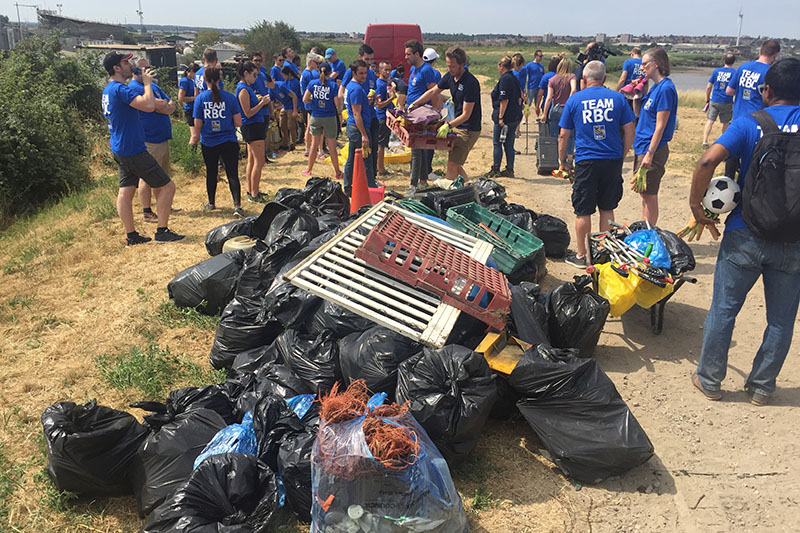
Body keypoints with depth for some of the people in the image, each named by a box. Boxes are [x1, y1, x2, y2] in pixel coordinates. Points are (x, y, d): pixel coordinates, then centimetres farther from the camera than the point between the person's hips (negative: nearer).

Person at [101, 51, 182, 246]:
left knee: (126, 192, 9)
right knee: (167, 186, -4)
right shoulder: (120, 89, -19)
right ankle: (162, 231, -2)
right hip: (133, 150, -11)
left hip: (120, 149, 11)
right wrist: (147, 83, -15)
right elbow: (149, 106, -30)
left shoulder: (108, 90, 14)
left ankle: (131, 235, 14)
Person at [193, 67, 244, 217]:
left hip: (208, 143, 2)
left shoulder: (200, 98, -6)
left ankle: (211, 203, 31)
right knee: (232, 174, -2)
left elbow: (198, 124, -4)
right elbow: (238, 123, -7)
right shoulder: (229, 97, -8)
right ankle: (237, 205, -15)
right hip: (228, 142, -2)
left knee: (211, 173, 17)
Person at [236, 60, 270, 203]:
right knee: (259, 161, -8)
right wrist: (262, 103, -15)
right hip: (252, 127, -10)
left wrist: (260, 100, 8)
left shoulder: (247, 87, 14)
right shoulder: (243, 90, -16)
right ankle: (254, 194, -4)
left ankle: (251, 191, 21)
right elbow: (248, 113, -19)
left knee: (251, 160, 14)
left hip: (254, 126, 10)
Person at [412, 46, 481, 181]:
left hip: (469, 130, -9)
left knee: (452, 165, -11)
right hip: (456, 126, 9)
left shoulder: (471, 83, -22)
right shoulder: (449, 77, 2)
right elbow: (433, 91, 17)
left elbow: (466, 114, -23)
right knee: (454, 164, 13)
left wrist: (449, 125, -33)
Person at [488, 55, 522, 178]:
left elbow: (504, 100, -19)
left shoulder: (504, 78, -13)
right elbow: (519, 98, 18)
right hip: (515, 116, 9)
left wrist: (500, 117, -19)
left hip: (505, 117, -9)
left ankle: (495, 170, 4)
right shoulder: (514, 78, 14)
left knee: (497, 143, 0)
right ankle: (509, 170, 14)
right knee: (509, 144, 12)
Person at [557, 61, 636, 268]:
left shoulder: (574, 99, 0)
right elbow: (629, 132, 4)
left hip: (586, 162, -2)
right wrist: (621, 156, 18)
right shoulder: (617, 98, 3)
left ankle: (582, 255, 14)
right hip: (612, 161, 2)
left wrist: (562, 162, 14)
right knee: (607, 209, 14)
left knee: (583, 212, 6)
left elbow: (563, 136, 3)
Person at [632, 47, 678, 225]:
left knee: (649, 196, -2)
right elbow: (639, 115, 19)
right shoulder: (655, 87, 13)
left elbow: (660, 126, -19)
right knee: (644, 194, 16)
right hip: (641, 147, 10)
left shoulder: (665, 88, -15)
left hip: (653, 150, -10)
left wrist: (650, 153, -22)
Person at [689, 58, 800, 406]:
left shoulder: (749, 123, -7)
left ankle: (709, 380, 22)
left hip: (747, 235, -2)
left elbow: (708, 160, -20)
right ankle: (761, 387, 26)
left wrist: (696, 204, -9)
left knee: (724, 309, 11)